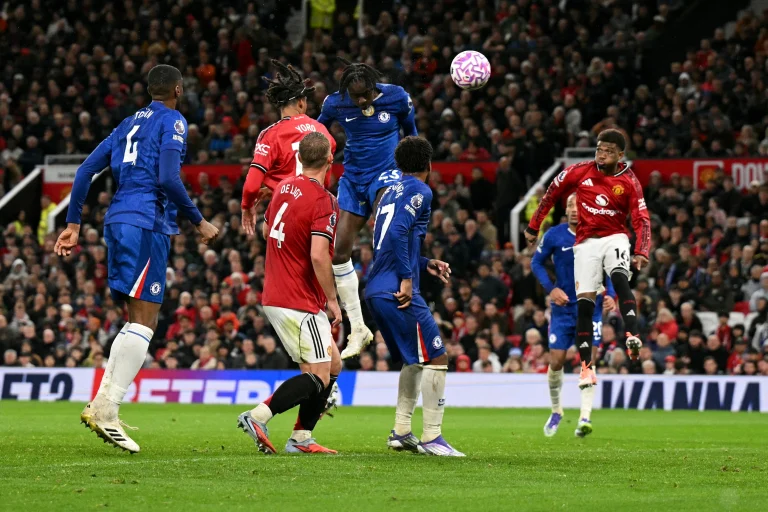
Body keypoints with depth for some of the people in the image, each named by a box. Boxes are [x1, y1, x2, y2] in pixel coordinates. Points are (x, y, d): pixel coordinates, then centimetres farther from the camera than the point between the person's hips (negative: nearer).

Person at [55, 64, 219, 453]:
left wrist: (73, 224, 19)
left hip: (117, 222, 8)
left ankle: (102, 405, 8)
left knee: (138, 320, 14)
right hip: (147, 224, -8)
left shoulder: (130, 124, 22)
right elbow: (168, 178, -14)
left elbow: (85, 170, 17)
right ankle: (106, 410, -18)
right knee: (144, 321, -9)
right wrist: (199, 222, -5)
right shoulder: (172, 121, 0)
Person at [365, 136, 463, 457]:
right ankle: (431, 438, -8)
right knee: (436, 358, -5)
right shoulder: (419, 191, -6)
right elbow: (398, 232, -20)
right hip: (397, 292, -9)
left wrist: (426, 264, 25)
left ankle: (401, 431, 19)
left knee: (415, 359, 21)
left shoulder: (390, 192, 20)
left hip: (375, 291, 9)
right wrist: (407, 277, -18)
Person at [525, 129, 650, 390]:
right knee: (584, 303, -6)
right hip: (586, 242, 1)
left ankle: (632, 337, -41)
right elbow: (551, 194, 10)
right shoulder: (580, 172, -2)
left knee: (620, 278, -32)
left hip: (615, 238, -1)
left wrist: (641, 252, -25)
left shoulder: (629, 182, -5)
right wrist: (533, 227, 13)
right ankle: (586, 366, -1)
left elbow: (641, 221, -10)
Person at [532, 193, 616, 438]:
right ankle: (556, 411, 24)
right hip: (563, 307, 1)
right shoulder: (554, 236, -5)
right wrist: (551, 289, -10)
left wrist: (610, 295, -9)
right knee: (556, 362, -1)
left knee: (589, 358, -12)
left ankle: (585, 418, -13)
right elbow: (536, 263, 4)